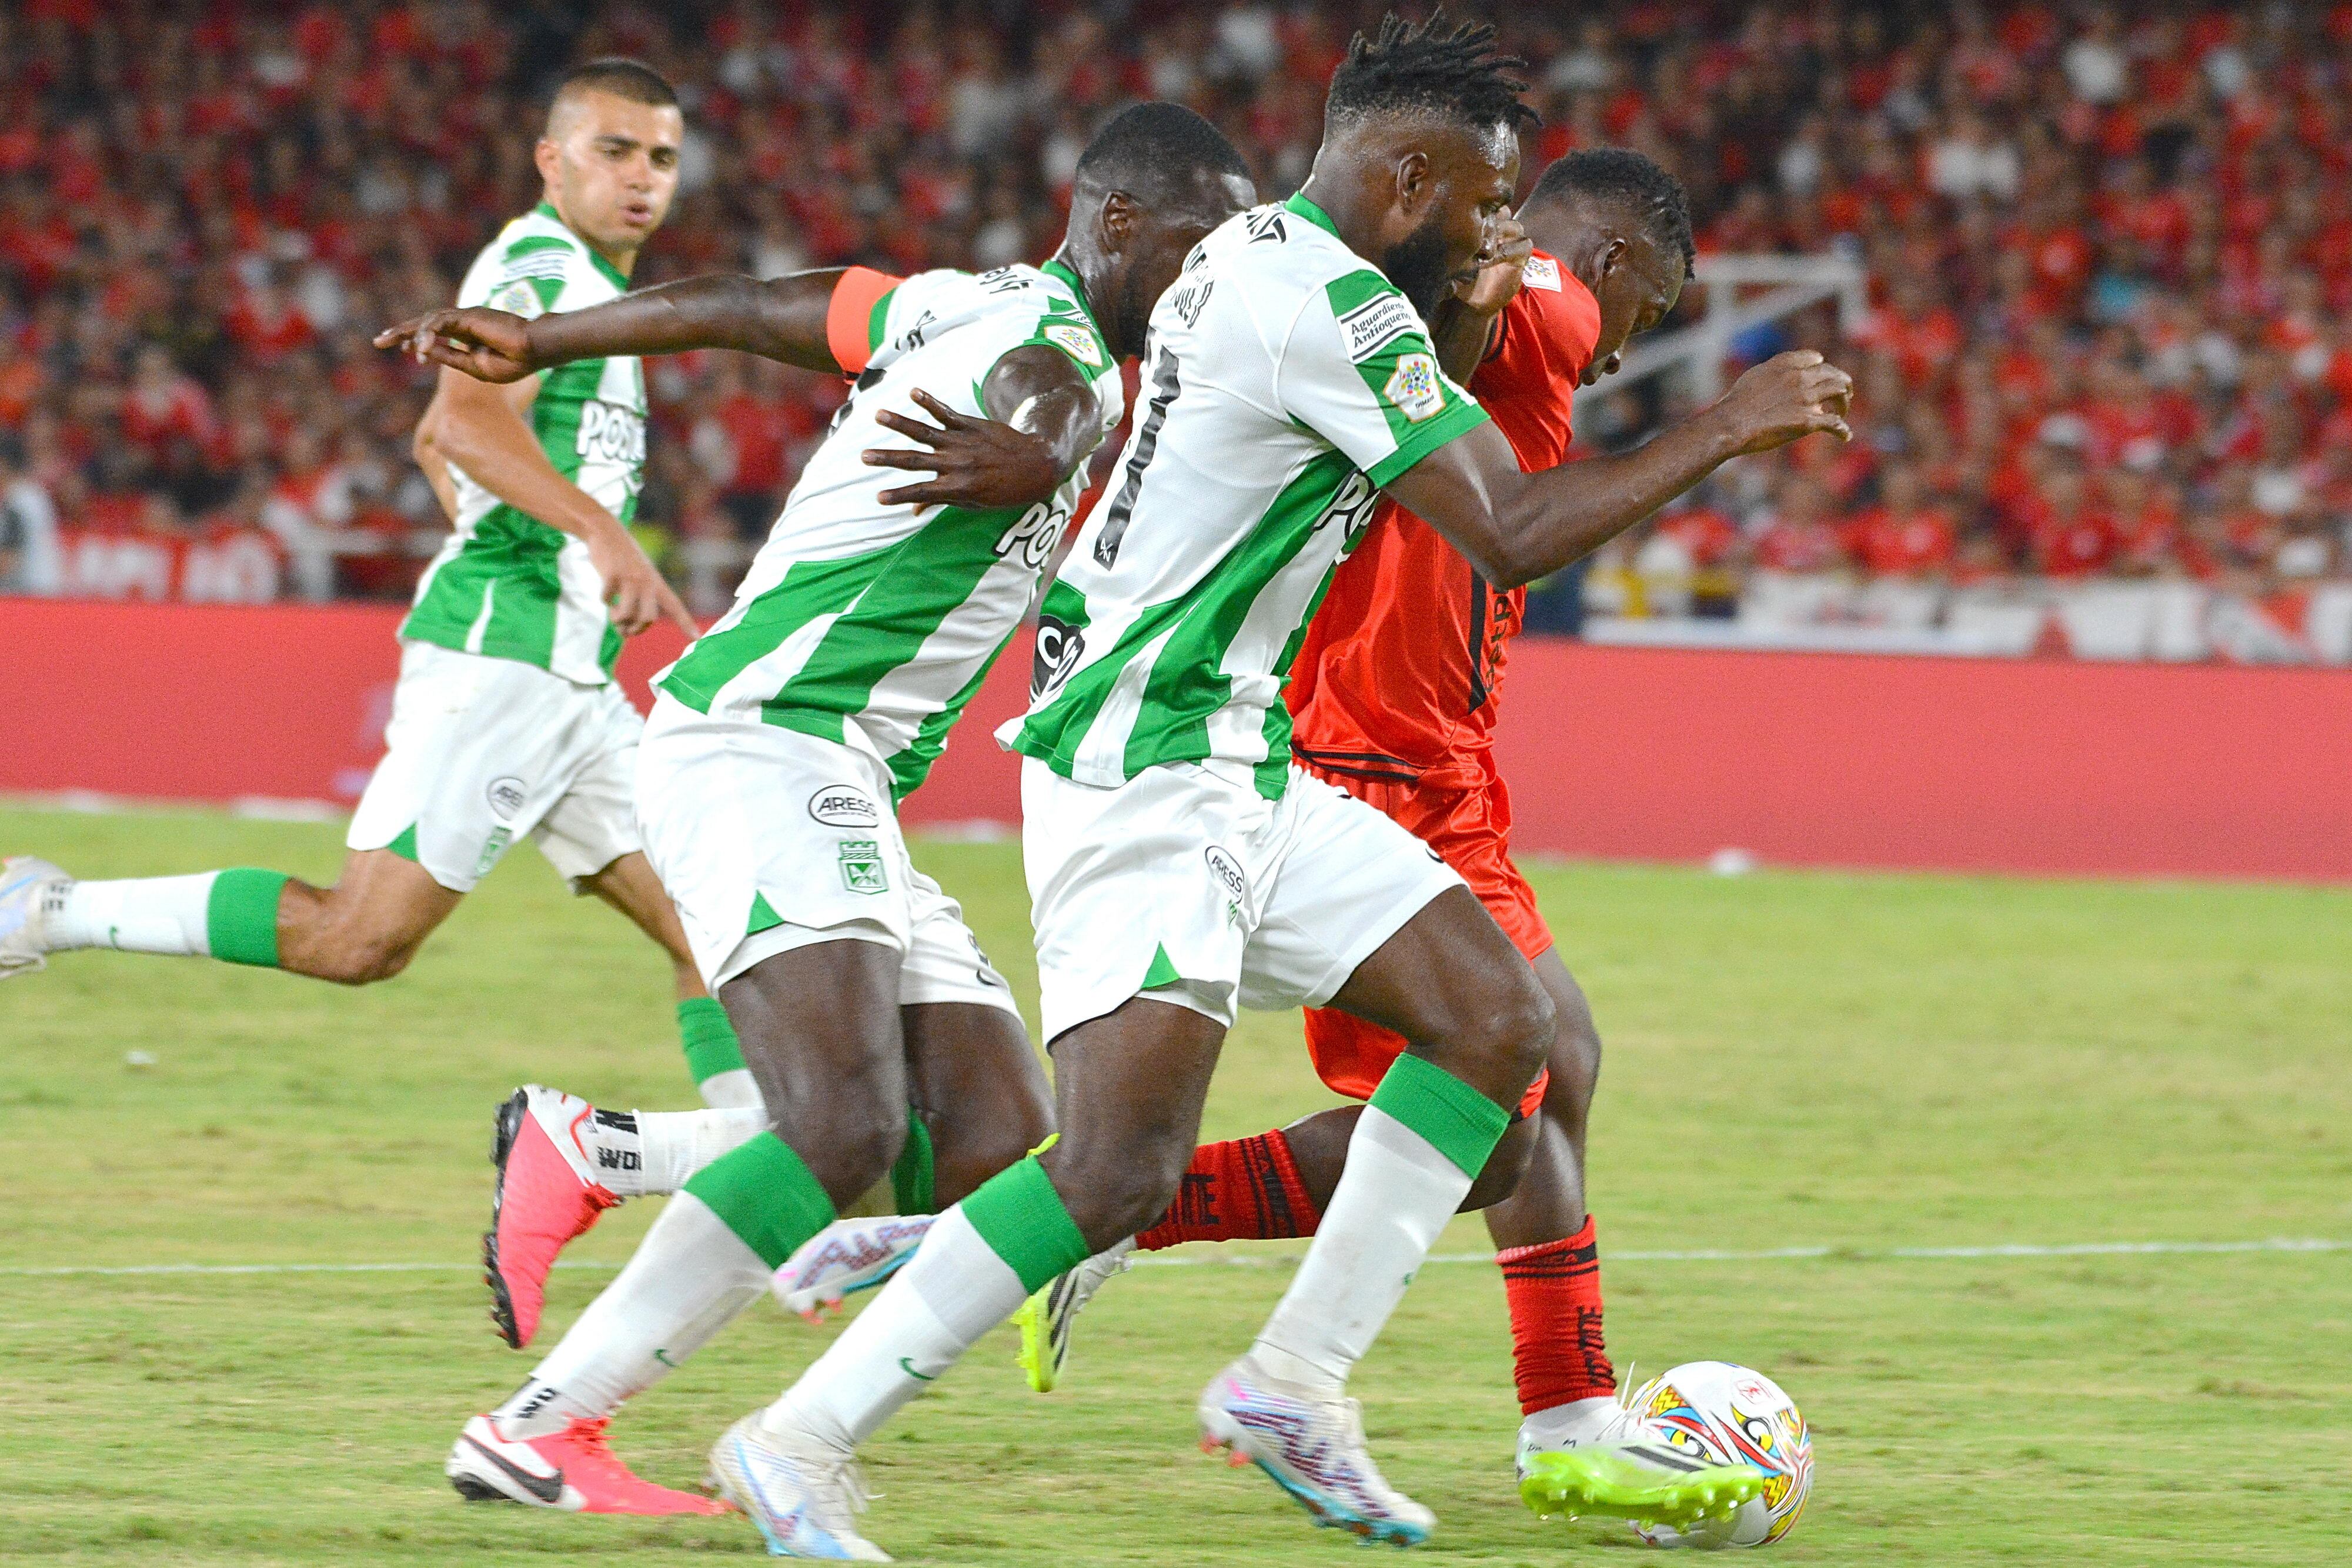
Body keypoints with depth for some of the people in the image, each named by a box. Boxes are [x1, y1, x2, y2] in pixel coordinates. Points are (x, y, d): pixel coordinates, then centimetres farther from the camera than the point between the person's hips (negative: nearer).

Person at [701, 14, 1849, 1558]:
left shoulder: (1255, 254, 12)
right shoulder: (1328, 308, -18)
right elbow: (1512, 534, -18)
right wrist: (1726, 432, -8)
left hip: (1239, 773, 11)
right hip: (1140, 776, -11)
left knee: (1500, 1018, 5)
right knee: (1121, 1167, -19)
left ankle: (1296, 1383, 9)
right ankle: (802, 1442, -12)